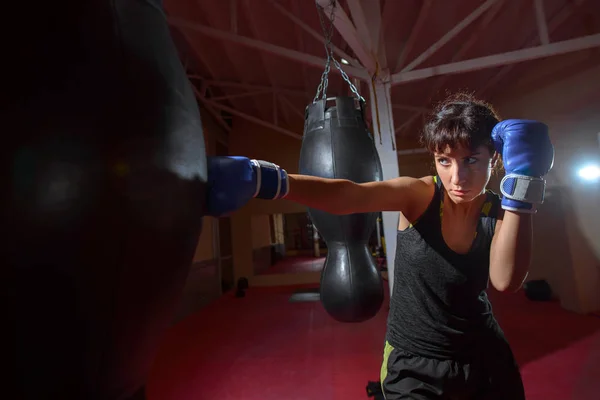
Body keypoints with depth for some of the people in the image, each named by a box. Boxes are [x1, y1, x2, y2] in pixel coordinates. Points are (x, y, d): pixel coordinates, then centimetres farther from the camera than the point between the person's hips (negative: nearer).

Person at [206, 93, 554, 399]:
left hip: (483, 356, 3)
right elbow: (345, 195, -35)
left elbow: (506, 281, -26)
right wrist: (262, 179, -50)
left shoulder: (501, 211, -8)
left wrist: (522, 183, -30)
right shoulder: (420, 194, -17)